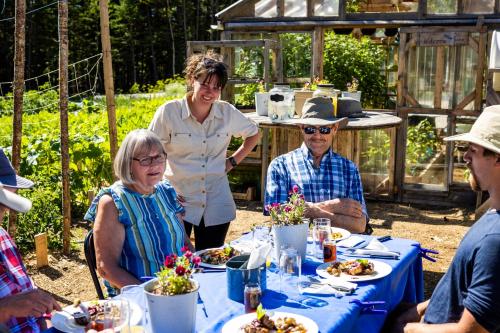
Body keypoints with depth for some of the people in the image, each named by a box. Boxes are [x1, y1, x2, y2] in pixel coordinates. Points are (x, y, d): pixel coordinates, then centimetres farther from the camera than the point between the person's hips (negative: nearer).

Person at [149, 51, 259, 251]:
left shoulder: (227, 112, 1)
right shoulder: (169, 112, -8)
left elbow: (253, 134, 19)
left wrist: (233, 161, 8)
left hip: (216, 206, 3)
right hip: (179, 202, -3)